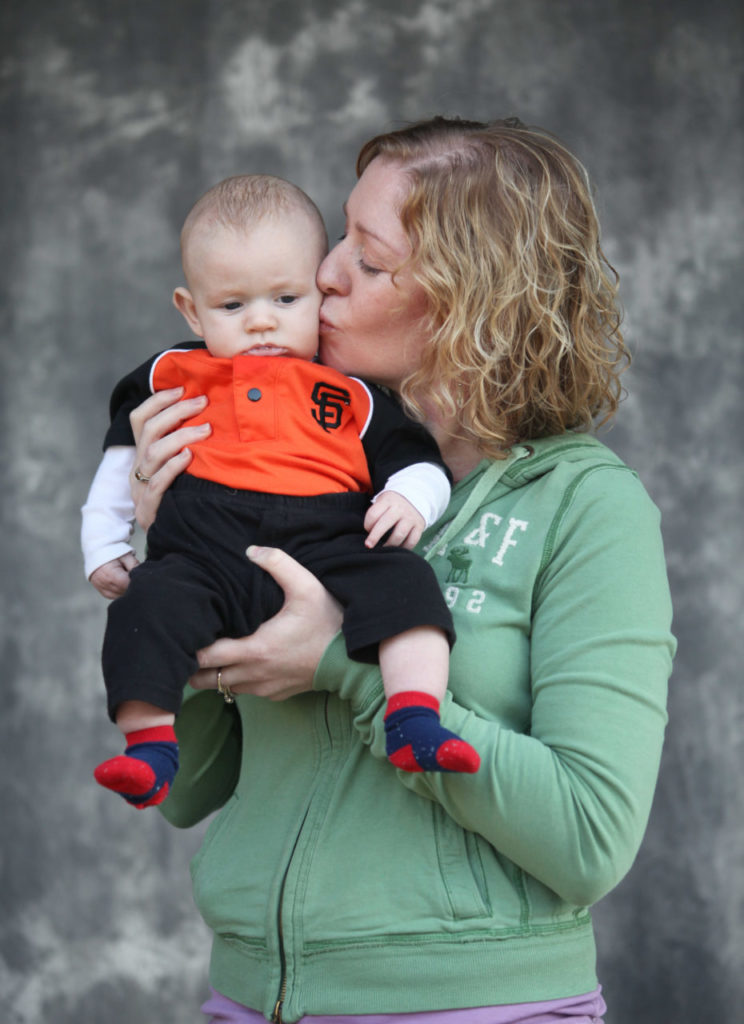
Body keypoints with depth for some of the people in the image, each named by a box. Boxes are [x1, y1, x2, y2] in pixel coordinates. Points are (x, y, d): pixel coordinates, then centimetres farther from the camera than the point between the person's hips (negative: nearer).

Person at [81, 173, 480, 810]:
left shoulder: (352, 395, 17)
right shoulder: (174, 378, 20)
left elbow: (415, 459, 18)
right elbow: (123, 456, 30)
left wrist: (410, 498, -6)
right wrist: (104, 546, 23)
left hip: (328, 548, 0)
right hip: (208, 554, 0)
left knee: (404, 582, -26)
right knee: (151, 604, -29)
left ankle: (416, 725, -32)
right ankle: (150, 748, -25)